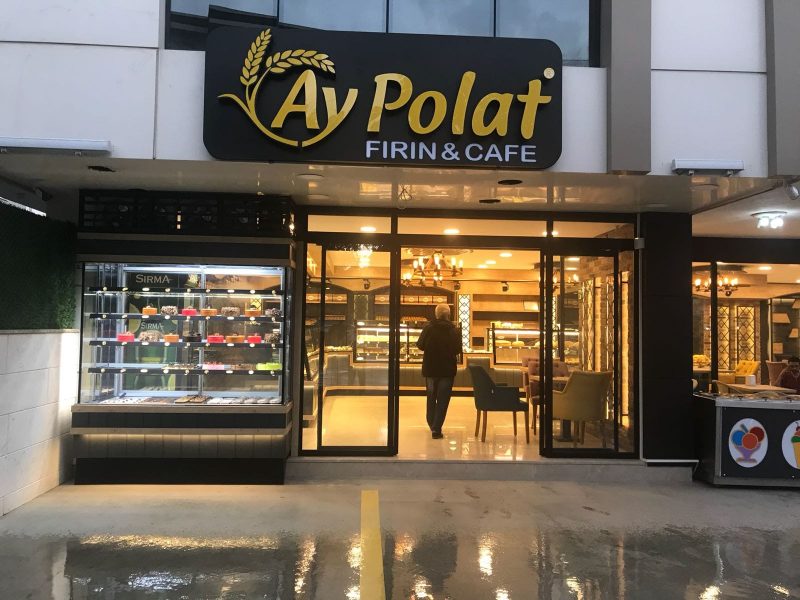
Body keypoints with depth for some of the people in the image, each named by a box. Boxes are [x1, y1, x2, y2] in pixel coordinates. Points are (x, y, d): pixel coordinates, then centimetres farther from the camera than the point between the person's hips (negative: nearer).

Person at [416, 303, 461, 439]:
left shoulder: (428, 328, -8)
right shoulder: (454, 330, -9)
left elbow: (420, 345, -6)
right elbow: (458, 349, -8)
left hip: (430, 368, 2)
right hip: (447, 368, -2)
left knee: (431, 397, 19)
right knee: (443, 399, 3)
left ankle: (432, 424, 30)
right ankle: (436, 429, -4)